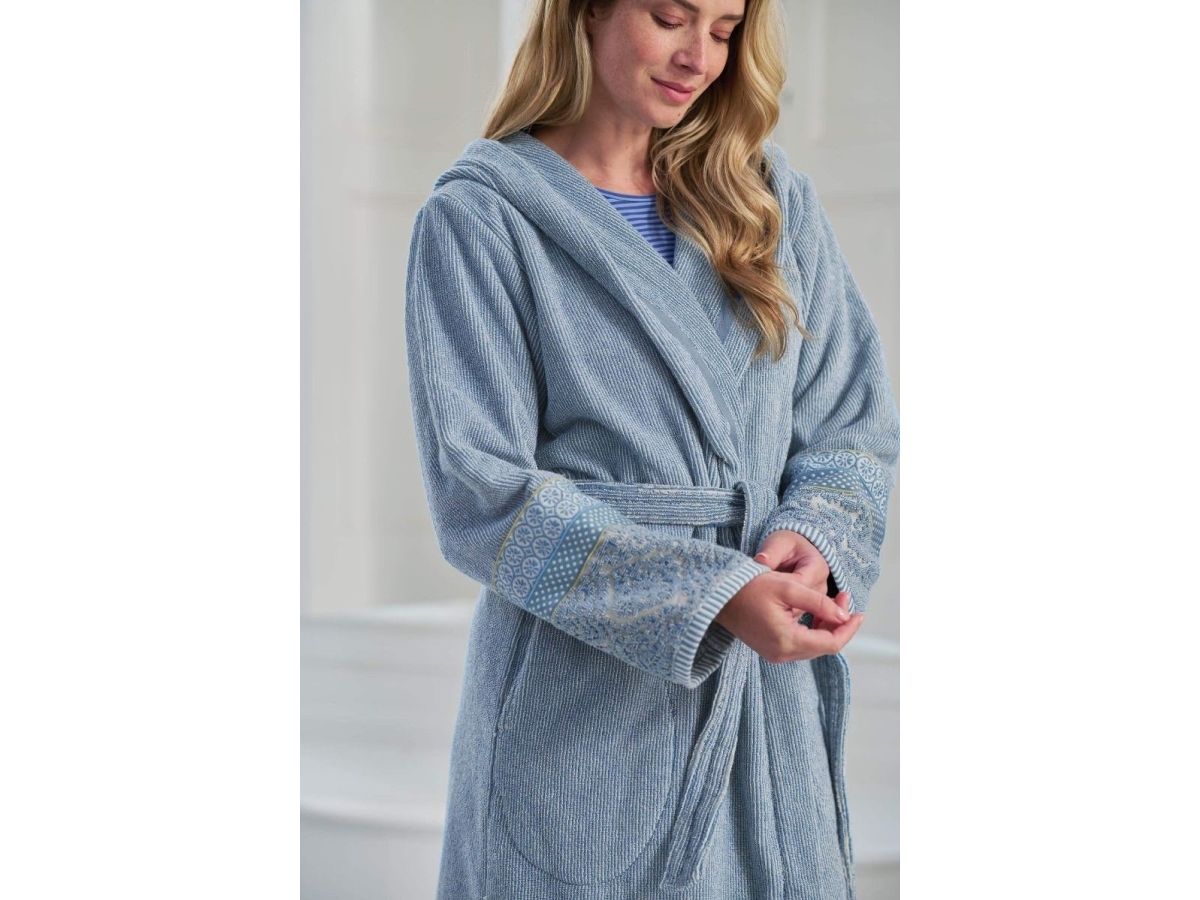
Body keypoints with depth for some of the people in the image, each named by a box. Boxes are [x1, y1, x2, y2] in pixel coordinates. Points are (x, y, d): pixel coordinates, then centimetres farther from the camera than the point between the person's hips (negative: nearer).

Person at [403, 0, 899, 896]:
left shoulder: (773, 197, 9)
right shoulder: (479, 217, -5)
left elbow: (856, 424, 9)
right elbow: (480, 494, -12)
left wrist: (813, 536, -13)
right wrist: (711, 594, -21)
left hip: (771, 692, 4)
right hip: (584, 707, -4)